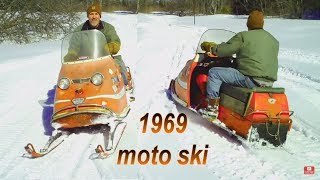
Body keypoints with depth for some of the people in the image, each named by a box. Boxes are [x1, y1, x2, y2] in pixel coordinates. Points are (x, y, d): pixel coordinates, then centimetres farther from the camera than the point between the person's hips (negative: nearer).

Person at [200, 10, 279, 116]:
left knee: (214, 72, 0)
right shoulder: (274, 40, 16)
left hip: (251, 79, -8)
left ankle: (212, 107, -6)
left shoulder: (243, 36, -5)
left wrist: (211, 47, 15)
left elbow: (224, 50, -4)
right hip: (269, 82, 8)